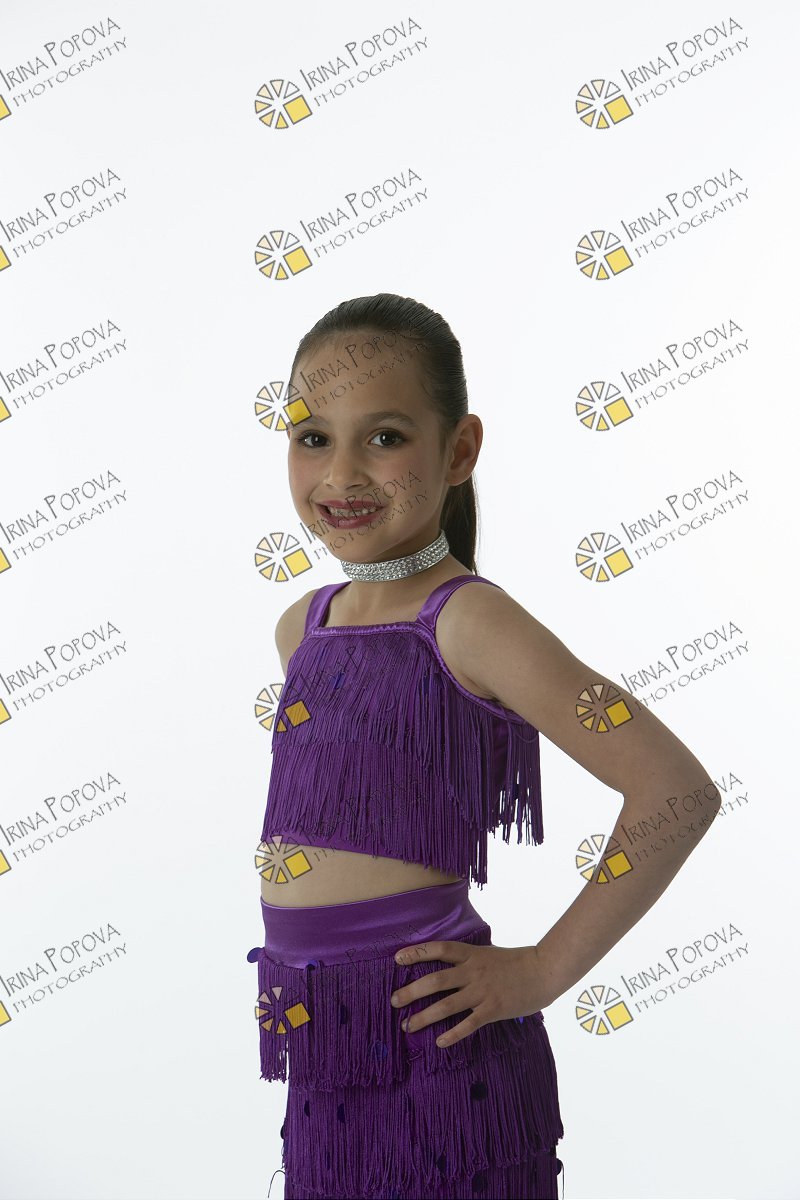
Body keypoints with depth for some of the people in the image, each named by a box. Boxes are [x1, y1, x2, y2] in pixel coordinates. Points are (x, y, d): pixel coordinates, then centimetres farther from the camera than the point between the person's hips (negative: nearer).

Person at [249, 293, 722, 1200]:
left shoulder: (467, 623, -15)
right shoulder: (302, 628, 6)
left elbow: (676, 788, -19)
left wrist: (542, 970, -14)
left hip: (431, 1042, -6)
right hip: (320, 1061, 6)